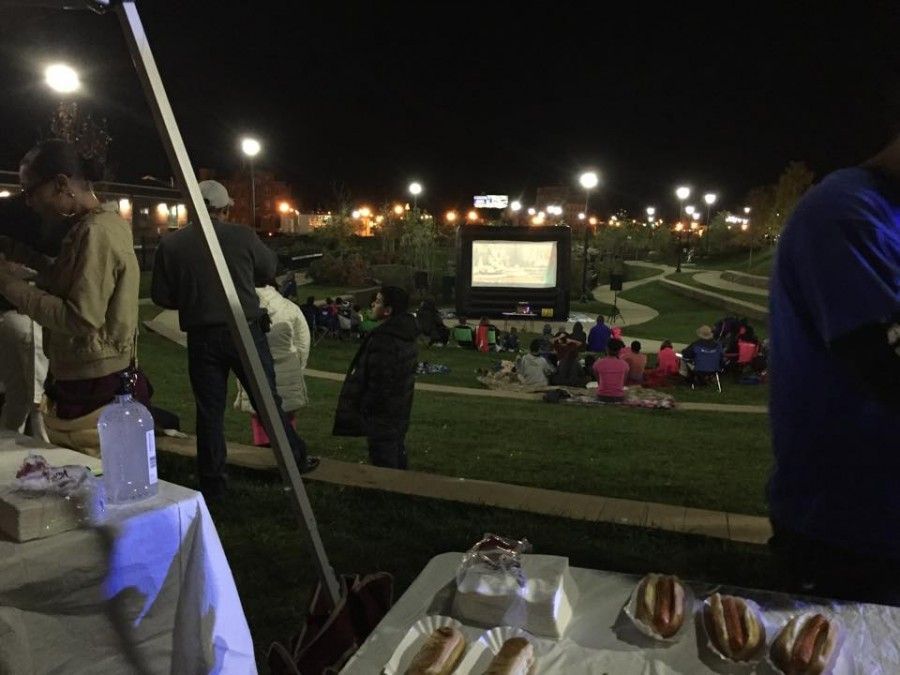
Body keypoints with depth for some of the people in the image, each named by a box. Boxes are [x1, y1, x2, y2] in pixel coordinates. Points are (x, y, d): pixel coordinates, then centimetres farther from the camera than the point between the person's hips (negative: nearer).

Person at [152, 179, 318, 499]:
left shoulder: (170, 244, -4)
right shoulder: (242, 236, -7)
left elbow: (160, 295, 1)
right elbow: (269, 270, 8)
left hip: (201, 338, 1)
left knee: (209, 411, 9)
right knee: (268, 400, 13)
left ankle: (213, 482, 17)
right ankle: (296, 459, 25)